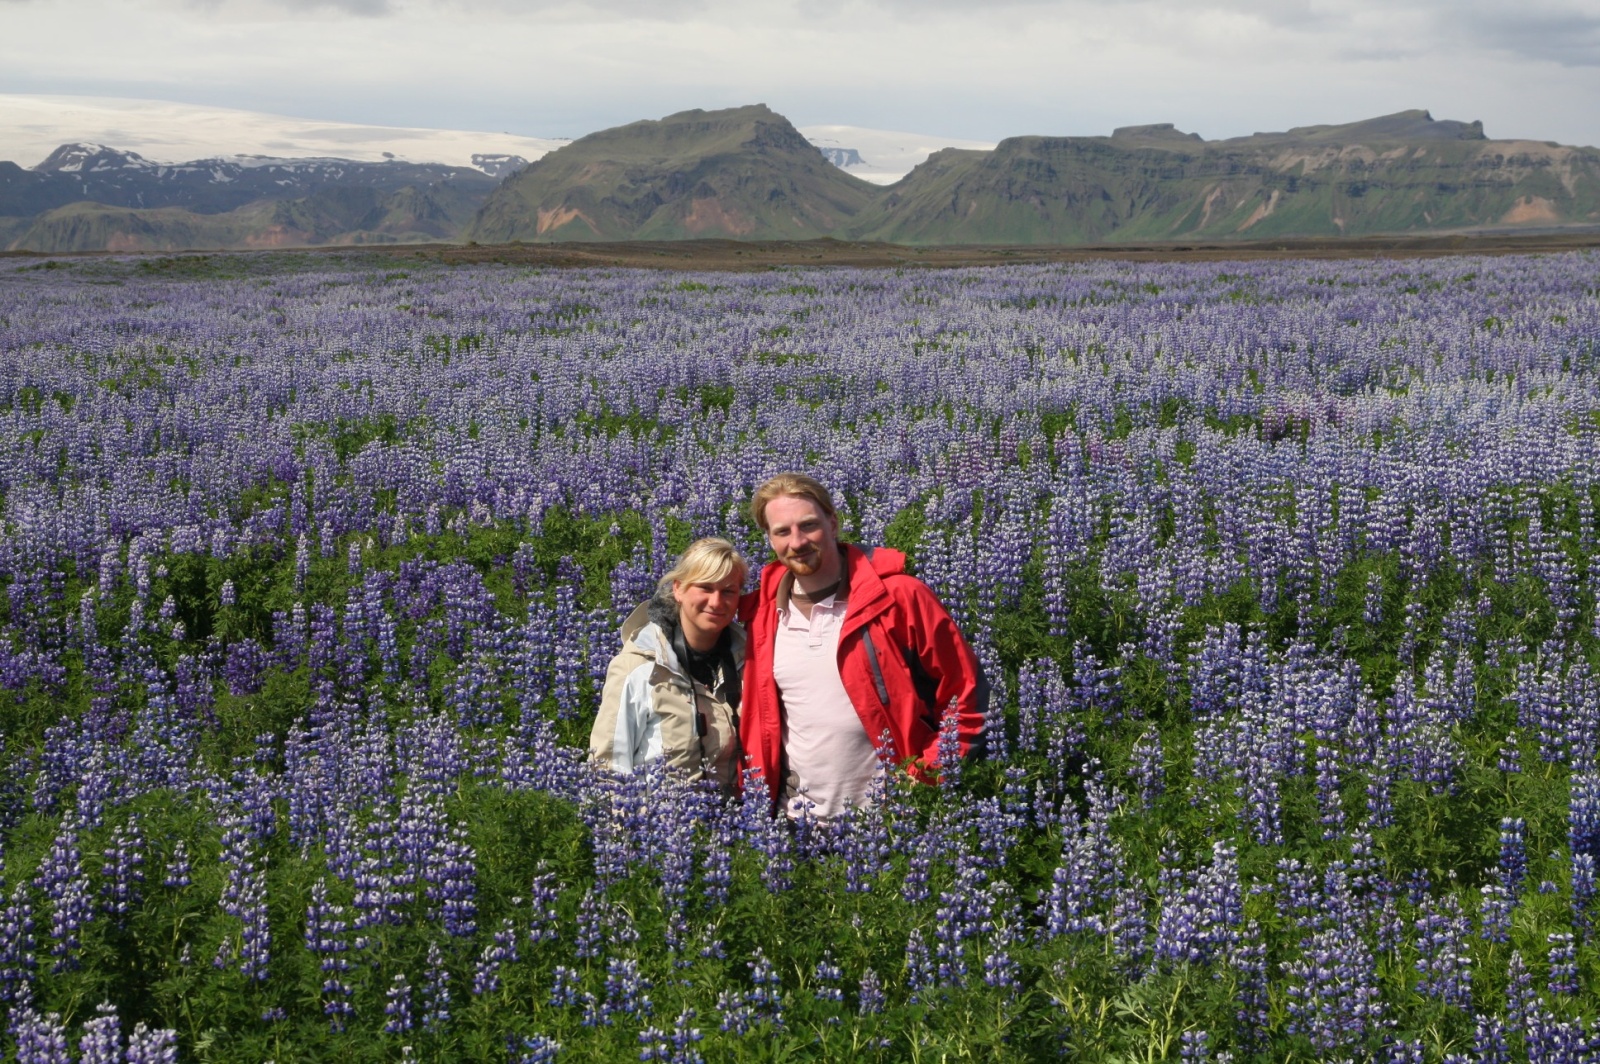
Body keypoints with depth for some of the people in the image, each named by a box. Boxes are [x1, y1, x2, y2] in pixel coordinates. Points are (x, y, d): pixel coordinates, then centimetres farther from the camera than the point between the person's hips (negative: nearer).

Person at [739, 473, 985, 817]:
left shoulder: (898, 597, -10)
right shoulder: (758, 612, 2)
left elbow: (963, 693, -5)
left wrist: (932, 776, -9)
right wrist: (755, 798, 6)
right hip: (795, 819, 4)